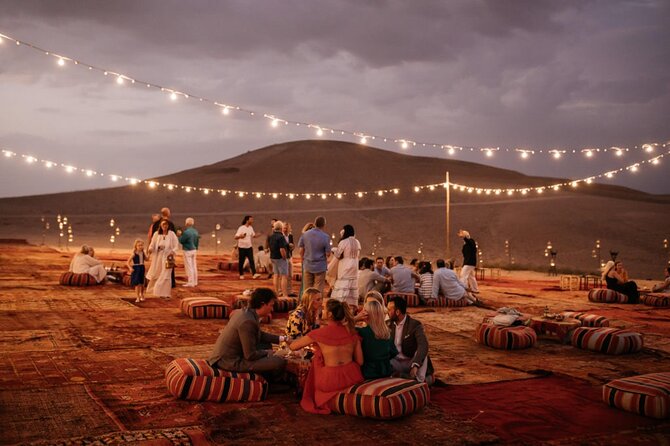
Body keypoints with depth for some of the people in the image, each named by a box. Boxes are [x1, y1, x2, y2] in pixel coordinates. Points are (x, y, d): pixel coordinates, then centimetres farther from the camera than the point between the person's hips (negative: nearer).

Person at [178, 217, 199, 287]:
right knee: (194, 266, 12)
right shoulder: (195, 231, 6)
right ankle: (195, 282, 17)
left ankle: (190, 282, -2)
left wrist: (180, 235, 5)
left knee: (189, 267, -3)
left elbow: (181, 241, -12)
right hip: (194, 250, 8)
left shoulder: (186, 232, -19)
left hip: (188, 251, -8)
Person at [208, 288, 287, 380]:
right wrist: (267, 352, -5)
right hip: (230, 361, -11)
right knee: (280, 362, -16)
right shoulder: (247, 321, -25)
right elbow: (250, 355, -22)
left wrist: (280, 339, 17)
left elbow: (259, 335, 20)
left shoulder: (246, 311, 3)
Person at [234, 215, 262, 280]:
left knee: (251, 260, -7)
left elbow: (254, 235, 19)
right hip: (242, 247, -4)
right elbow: (236, 237, -16)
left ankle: (254, 274, -15)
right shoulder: (241, 228, -12)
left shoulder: (251, 228, 7)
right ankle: (241, 274, 18)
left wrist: (260, 234, -1)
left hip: (249, 247, 4)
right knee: (241, 261, 4)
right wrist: (240, 236, -38)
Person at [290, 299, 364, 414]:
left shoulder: (319, 333, -9)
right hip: (353, 379, 4)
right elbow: (360, 361, 4)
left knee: (316, 359, 23)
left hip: (331, 382, -4)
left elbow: (293, 347, 4)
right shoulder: (352, 332, 0)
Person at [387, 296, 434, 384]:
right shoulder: (389, 324, 6)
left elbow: (423, 346, -29)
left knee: (421, 352, -33)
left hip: (410, 362, -4)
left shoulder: (415, 325, -12)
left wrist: (415, 365, -43)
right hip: (396, 362, 4)